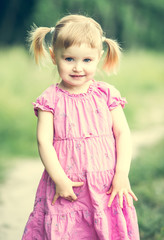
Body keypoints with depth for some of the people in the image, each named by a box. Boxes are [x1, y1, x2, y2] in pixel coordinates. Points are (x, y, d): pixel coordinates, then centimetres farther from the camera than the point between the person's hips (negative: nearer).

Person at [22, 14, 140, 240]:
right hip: (66, 188, -1)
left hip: (106, 187, 1)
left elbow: (122, 134, 2)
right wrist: (59, 179, -14)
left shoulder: (107, 94, 3)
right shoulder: (50, 99, -1)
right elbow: (44, 141, -6)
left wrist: (122, 175, -8)